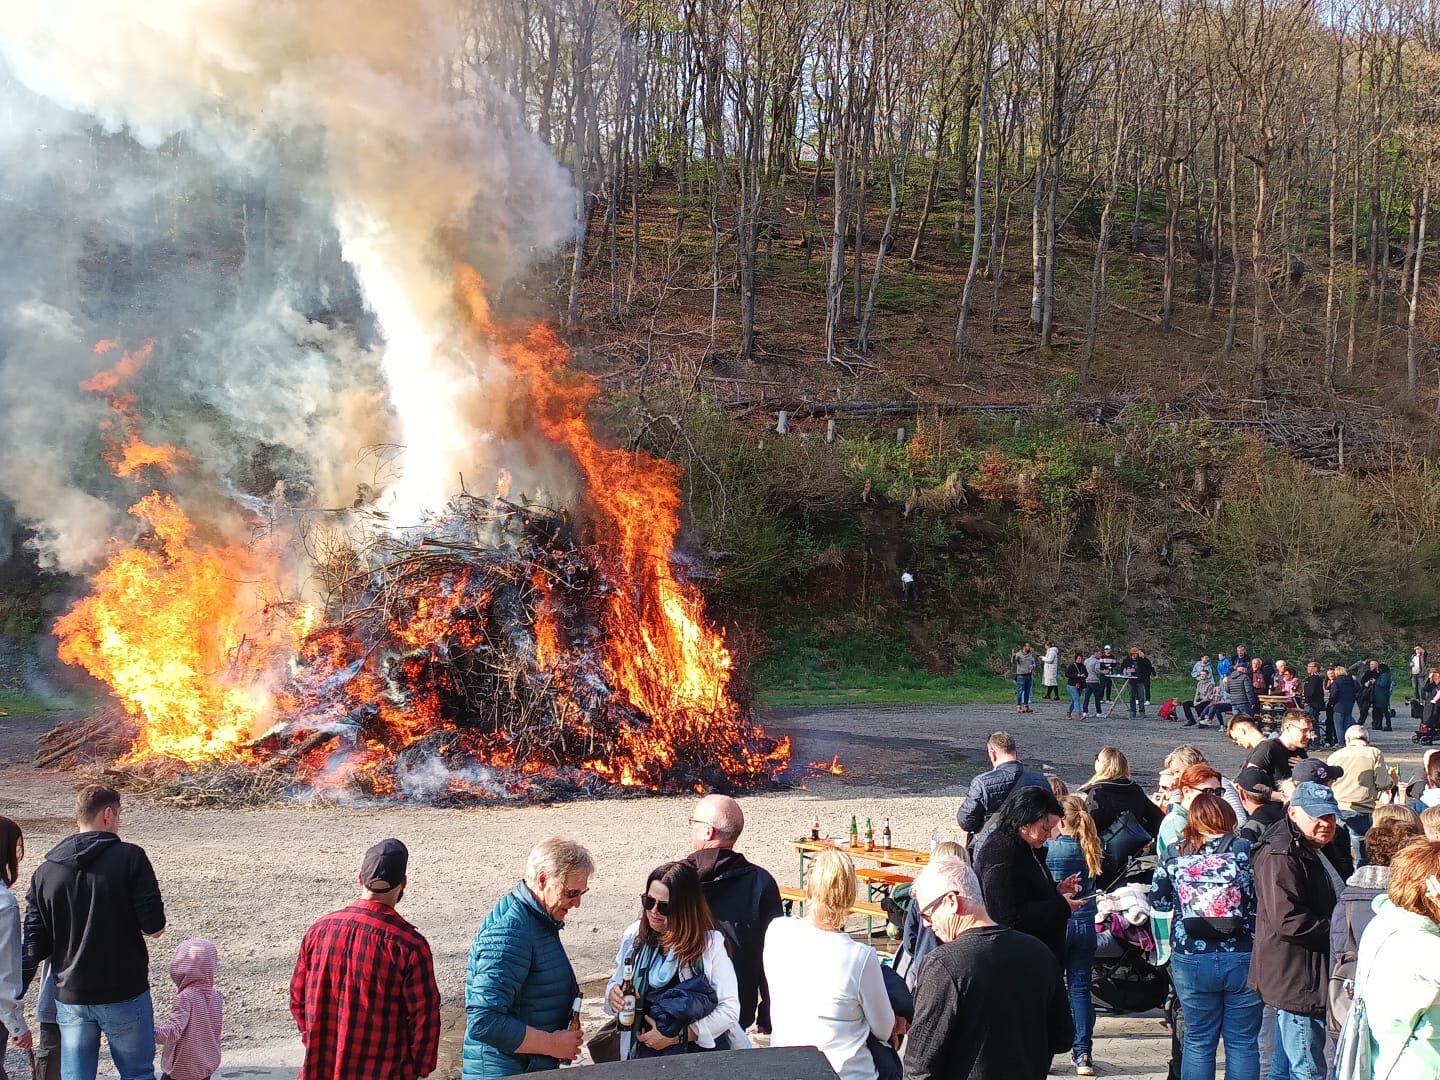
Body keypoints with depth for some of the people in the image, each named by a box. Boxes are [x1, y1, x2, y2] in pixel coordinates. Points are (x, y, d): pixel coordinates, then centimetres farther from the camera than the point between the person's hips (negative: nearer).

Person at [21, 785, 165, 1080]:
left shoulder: (44, 872, 3)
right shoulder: (131, 858, -10)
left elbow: (34, 944, 2)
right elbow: (155, 927, -14)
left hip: (70, 998, 3)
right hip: (125, 995, -3)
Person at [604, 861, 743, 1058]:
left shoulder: (710, 943, -8)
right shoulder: (634, 936, 4)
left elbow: (729, 1009, -9)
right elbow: (617, 982, 19)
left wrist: (675, 1037, -12)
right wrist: (613, 994, -5)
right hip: (643, 1052, 6)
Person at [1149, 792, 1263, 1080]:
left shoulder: (1175, 855, 1)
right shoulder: (1245, 850, -6)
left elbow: (1158, 901, 10)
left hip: (1191, 961, 2)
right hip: (1242, 959, -2)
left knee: (1198, 1041, 12)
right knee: (1243, 1042, 8)